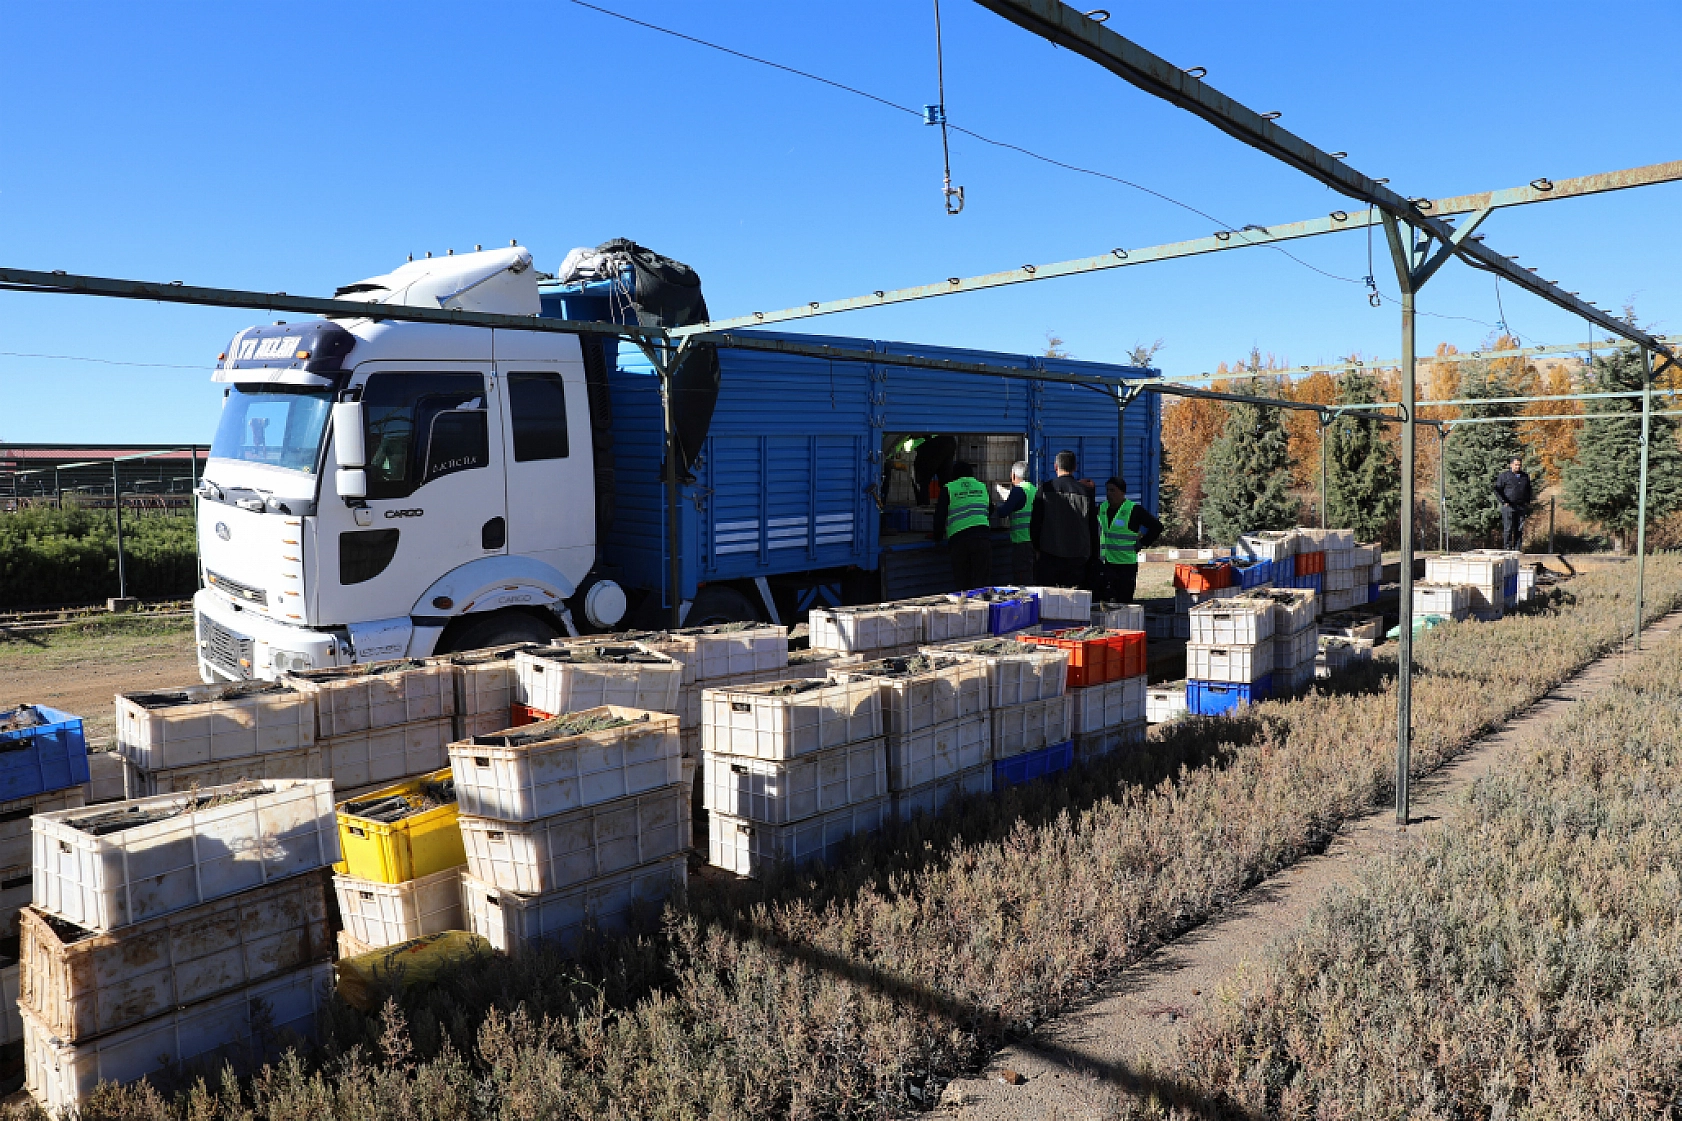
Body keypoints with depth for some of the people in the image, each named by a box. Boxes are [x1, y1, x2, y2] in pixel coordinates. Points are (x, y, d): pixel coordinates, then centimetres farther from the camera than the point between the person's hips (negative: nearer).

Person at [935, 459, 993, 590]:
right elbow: (990, 510, 29)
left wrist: (937, 535, 19)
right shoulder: (982, 487, 17)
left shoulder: (948, 489, 8)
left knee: (963, 584, 4)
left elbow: (940, 515, 5)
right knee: (982, 583, 1)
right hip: (982, 536, 2)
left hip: (958, 539, -2)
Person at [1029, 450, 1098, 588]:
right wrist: (1094, 555, 15)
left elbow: (1035, 523, 2)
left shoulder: (1045, 490, -2)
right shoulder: (1085, 491, 1)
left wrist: (1036, 548, 14)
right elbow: (1093, 527, 6)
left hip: (1050, 554, -1)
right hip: (1079, 555, 1)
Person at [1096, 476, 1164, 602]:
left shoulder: (1134, 510, -6)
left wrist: (1141, 544, -5)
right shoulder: (1101, 508, 10)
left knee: (1124, 601, -1)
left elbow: (1157, 527, -4)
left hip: (1127, 564, -5)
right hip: (1106, 563, 5)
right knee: (1105, 598, 1)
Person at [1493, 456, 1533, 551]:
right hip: (1508, 506, -5)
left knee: (1519, 529, 5)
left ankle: (1518, 549, 10)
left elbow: (1529, 490, 28)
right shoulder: (1504, 476, -2)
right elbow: (1497, 490, -4)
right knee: (1508, 529, -6)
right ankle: (1507, 549, -2)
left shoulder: (1525, 476, 15)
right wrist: (1503, 502, -12)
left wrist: (1527, 502, 15)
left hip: (1521, 507, 5)